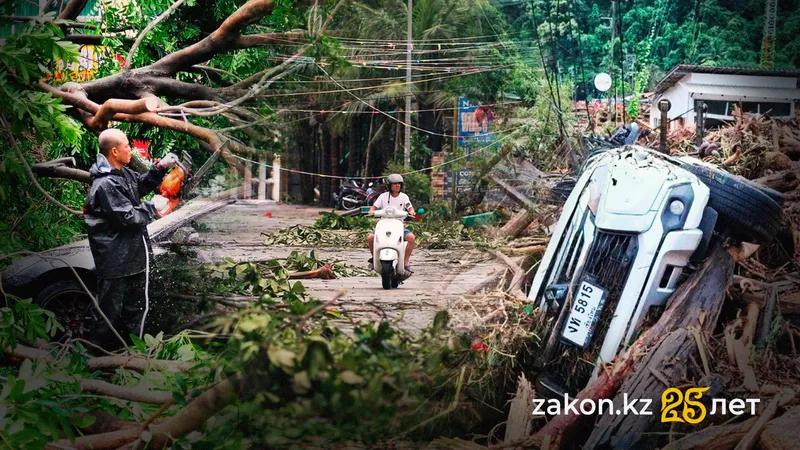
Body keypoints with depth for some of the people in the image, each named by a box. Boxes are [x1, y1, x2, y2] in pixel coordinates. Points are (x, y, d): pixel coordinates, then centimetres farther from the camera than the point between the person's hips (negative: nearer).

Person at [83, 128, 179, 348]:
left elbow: (142, 184, 24)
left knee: (137, 305, 22)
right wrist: (153, 208, -10)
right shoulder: (106, 184, -25)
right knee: (110, 312, -1)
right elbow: (130, 218, -25)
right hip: (115, 261, -10)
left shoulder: (122, 173, 5)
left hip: (132, 254, 11)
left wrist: (160, 168, 7)